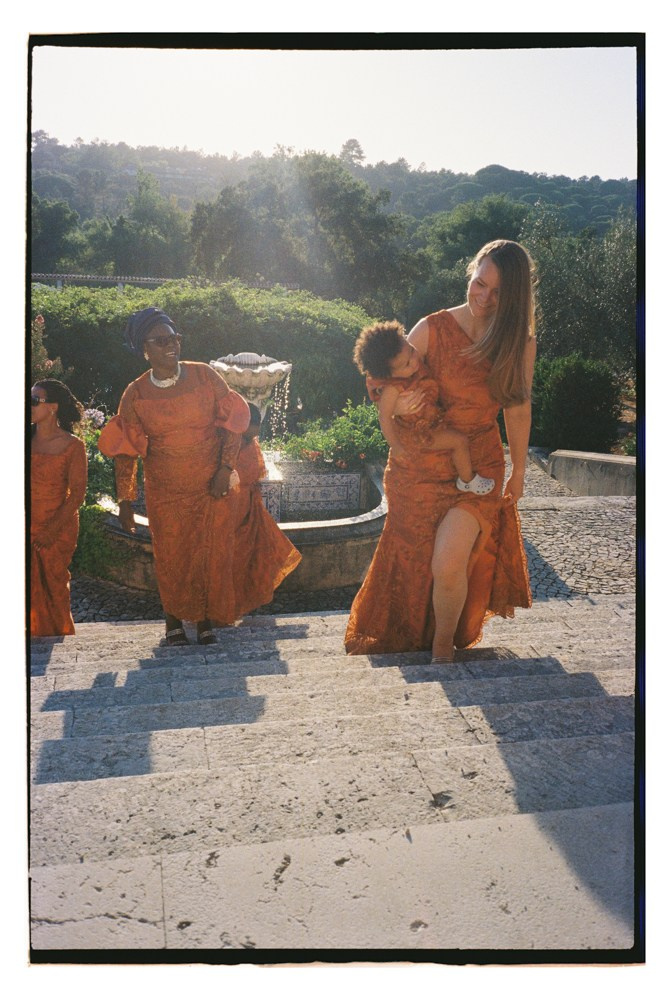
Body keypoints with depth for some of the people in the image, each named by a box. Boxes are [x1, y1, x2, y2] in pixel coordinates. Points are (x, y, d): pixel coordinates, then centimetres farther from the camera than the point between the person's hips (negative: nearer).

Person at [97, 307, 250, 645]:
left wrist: (226, 468, -8)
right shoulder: (135, 394, -3)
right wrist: (125, 500, 1)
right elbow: (126, 449, 1)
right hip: (166, 493, 0)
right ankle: (173, 621, 27)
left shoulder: (205, 376, -4)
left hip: (214, 487, 0)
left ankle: (206, 619, 23)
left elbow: (231, 421, -1)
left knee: (211, 554, 5)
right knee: (171, 557, 7)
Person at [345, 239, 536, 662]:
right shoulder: (432, 329, -10)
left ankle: (445, 644, 10)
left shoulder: (521, 343, -4)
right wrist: (397, 403, -29)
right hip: (419, 465, 1)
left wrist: (518, 471, 14)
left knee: (448, 566, -17)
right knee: (414, 559, 15)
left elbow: (518, 407, 7)